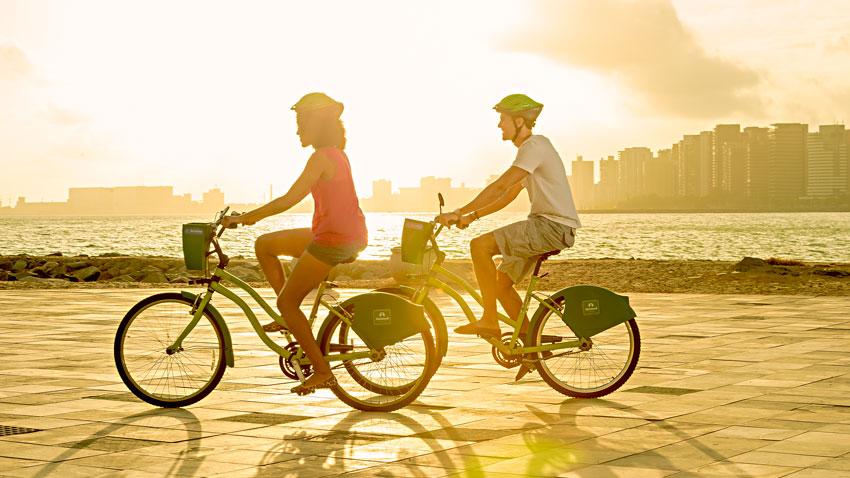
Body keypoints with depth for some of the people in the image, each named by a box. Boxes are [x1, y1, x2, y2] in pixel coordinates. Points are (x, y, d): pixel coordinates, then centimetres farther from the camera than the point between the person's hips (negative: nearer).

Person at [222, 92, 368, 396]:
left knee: (287, 302, -2)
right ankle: (290, 317, 18)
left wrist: (244, 218, -15)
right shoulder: (336, 154, 14)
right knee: (264, 244, 16)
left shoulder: (322, 157, -17)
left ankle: (322, 372, 1)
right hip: (350, 236, 10)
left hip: (333, 240, -10)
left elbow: (289, 200, -21)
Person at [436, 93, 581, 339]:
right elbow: (508, 195, 24)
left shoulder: (535, 146, -12)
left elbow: (500, 186, -21)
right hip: (545, 226, 10)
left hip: (553, 226, -10)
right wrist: (472, 216, 15)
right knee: (502, 282, 10)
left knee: (480, 245, -20)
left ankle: (489, 321, -18)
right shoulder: (529, 149, 21)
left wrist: (458, 213, -21)